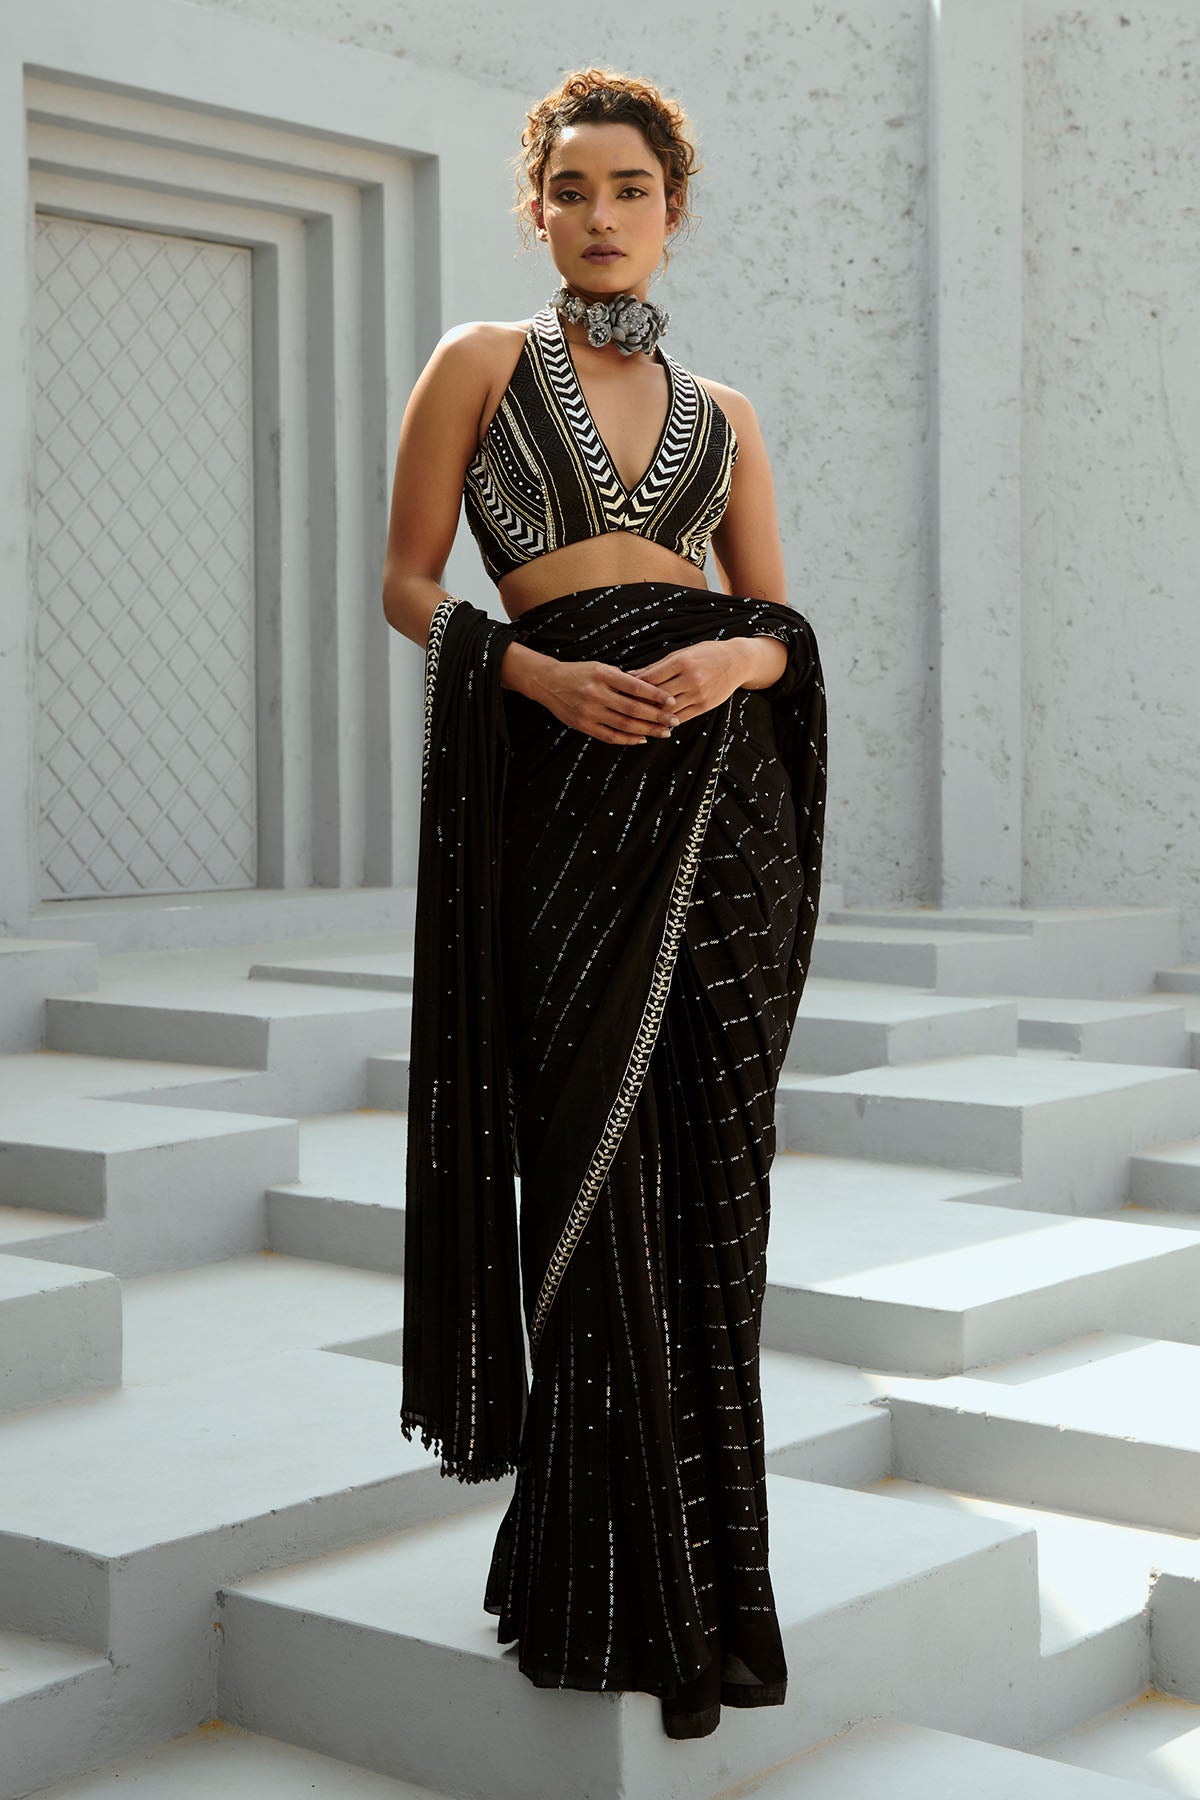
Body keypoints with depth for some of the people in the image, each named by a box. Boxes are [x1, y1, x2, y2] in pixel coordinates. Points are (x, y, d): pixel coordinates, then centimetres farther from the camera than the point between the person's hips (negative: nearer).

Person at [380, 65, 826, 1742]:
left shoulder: (724, 414, 16)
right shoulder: (480, 363, 8)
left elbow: (779, 618, 13)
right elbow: (409, 582, 4)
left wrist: (730, 664, -10)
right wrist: (540, 673, -13)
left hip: (720, 781, 3)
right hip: (565, 775, -2)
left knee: (707, 1172, 2)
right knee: (596, 1163, -2)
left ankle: (697, 1567, 15)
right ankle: (612, 1587, 12)